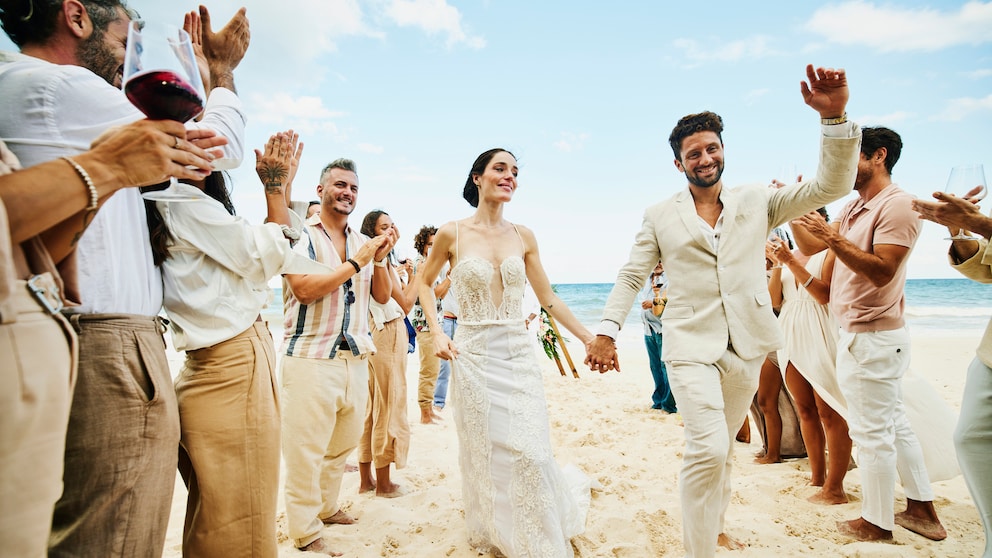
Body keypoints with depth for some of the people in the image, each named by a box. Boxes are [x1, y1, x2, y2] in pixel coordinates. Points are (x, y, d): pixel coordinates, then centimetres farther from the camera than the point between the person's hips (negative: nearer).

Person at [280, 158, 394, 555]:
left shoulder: (363, 242, 13)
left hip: (356, 358, 6)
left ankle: (327, 507, 34)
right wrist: (356, 262, -16)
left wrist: (380, 258, -5)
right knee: (306, 450, 1)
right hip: (311, 358, -5)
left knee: (343, 444, 15)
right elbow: (303, 289, -17)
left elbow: (383, 296, 11)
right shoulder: (301, 235, -3)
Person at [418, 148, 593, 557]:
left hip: (519, 355, 2)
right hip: (473, 355, -2)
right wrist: (437, 332, -3)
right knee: (482, 452, 7)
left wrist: (589, 337, 7)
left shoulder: (523, 236, 5)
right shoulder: (451, 234, -3)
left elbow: (548, 298, 9)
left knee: (530, 453, 0)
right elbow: (424, 283, 10)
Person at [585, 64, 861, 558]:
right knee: (707, 448, -18)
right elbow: (631, 277, 6)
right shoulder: (660, 217, 5)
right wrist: (606, 331, -4)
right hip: (691, 346, -2)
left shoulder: (757, 203, 9)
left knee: (721, 449, 16)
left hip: (745, 349, 3)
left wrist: (835, 116, -12)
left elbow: (831, 185, 1)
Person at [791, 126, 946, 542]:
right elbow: (810, 247, 14)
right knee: (894, 423, 18)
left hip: (872, 336, -10)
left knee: (873, 432, 1)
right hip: (861, 334, 10)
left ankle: (876, 523, 15)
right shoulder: (855, 208, 13)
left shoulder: (897, 205, -14)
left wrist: (834, 239, -26)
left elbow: (881, 272, -22)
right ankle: (922, 510, 31)